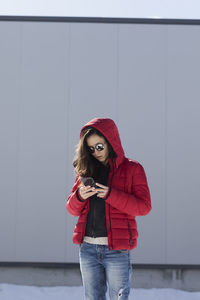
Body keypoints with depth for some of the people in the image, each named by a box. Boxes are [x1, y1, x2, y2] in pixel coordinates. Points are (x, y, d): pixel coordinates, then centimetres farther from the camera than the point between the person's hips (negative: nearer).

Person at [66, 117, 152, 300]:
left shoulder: (132, 169, 1)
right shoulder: (86, 170, 12)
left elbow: (144, 207, -7)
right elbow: (72, 210, 13)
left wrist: (111, 194, -17)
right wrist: (79, 197, -10)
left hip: (117, 249, -4)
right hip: (87, 247, 4)